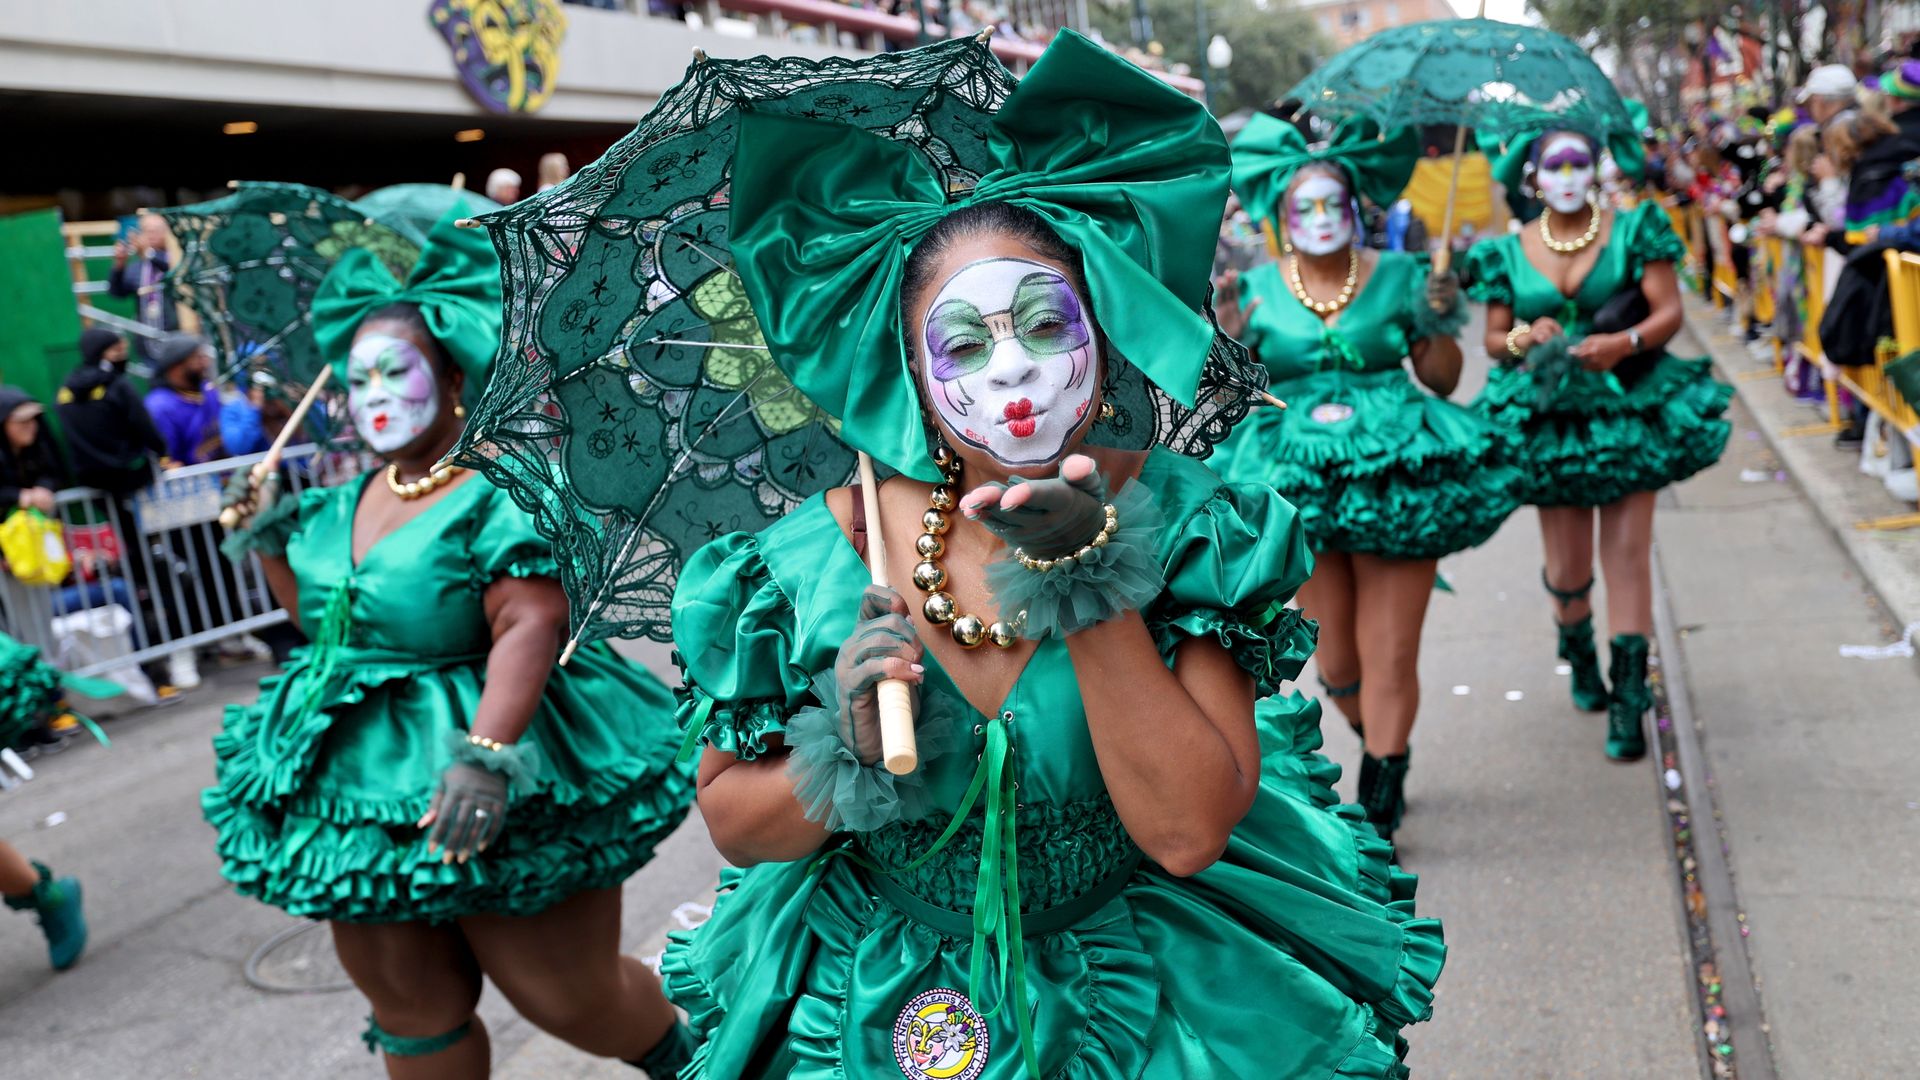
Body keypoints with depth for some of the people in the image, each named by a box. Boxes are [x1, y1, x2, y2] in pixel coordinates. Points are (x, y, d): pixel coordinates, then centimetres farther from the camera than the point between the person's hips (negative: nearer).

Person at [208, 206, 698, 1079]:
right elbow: (321, 616, 25)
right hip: (363, 781, 8)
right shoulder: (348, 505, 10)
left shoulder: (501, 488, -14)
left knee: (569, 997, 4)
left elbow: (530, 625, -27)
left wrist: (484, 755, -37)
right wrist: (270, 538, 12)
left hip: (497, 803, -7)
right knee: (410, 1008, 16)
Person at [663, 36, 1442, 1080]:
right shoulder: (823, 554, -16)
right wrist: (848, 757, -24)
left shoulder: (1187, 523, -16)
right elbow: (731, 821, -5)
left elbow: (1188, 833, -24)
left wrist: (1094, 583, -30)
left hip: (1143, 996, 0)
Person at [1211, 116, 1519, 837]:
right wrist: (1229, 339, -11)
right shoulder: (1257, 291, 4)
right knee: (1336, 661, 8)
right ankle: (1383, 745, 39)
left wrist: (1441, 325, -8)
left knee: (1390, 655, -2)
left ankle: (1380, 809, 9)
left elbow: (1442, 380, 9)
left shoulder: (1399, 277, 4)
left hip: (1397, 474, -1)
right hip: (1304, 482, 1)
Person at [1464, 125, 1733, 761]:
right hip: (1550, 417, 1)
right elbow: (1494, 339, 7)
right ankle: (1581, 663, 36)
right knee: (1567, 567, 5)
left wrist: (1626, 341, -23)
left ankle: (1629, 702, -1)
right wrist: (1526, 338, -15)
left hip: (1629, 408, -1)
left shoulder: (1633, 231, 1)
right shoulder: (1510, 252, 4)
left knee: (1628, 553, -6)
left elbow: (1669, 311, -4)